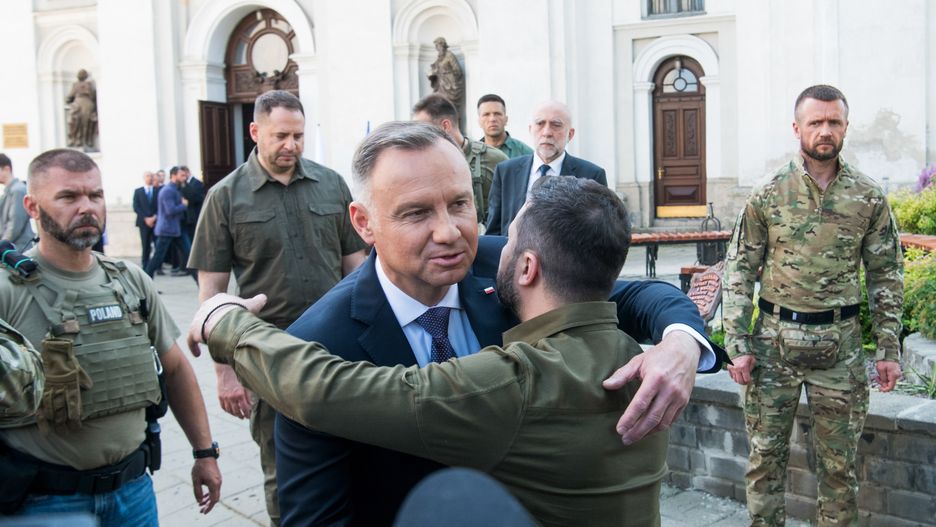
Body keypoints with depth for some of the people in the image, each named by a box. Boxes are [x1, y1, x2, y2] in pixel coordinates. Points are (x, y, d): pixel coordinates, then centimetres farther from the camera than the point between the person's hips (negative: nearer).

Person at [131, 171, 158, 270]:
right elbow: (136, 207, 2)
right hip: (144, 222, 0)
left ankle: (158, 267, -2)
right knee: (146, 246, 0)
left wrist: (155, 217, -11)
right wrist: (146, 218, -9)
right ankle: (145, 267, 5)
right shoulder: (138, 191, 10)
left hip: (157, 222, 0)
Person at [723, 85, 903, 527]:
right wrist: (738, 346, -6)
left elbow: (886, 276, 7)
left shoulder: (869, 198, 2)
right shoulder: (767, 195, -3)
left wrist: (889, 349, 2)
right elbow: (739, 273, -1)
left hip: (840, 343, 1)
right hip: (774, 342, -1)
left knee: (839, 463, 11)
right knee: (766, 455, 8)